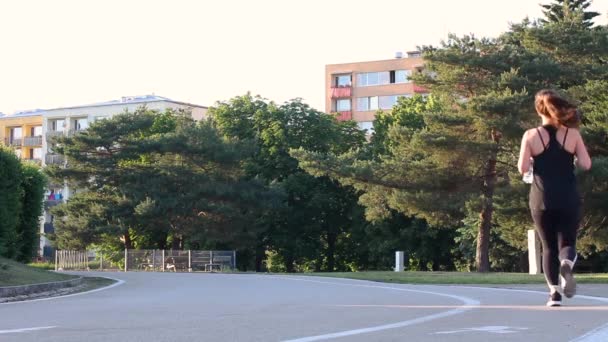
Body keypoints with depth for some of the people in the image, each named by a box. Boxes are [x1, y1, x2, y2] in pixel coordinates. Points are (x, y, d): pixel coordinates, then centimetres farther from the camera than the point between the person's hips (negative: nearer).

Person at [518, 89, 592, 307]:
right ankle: (566, 265, -27)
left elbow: (523, 169, -7)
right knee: (567, 243, 8)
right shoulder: (572, 134, -2)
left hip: (542, 200, 0)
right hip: (569, 200, 0)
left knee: (549, 247, 13)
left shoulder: (531, 135, -4)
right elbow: (586, 165, -5)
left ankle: (554, 294, 5)